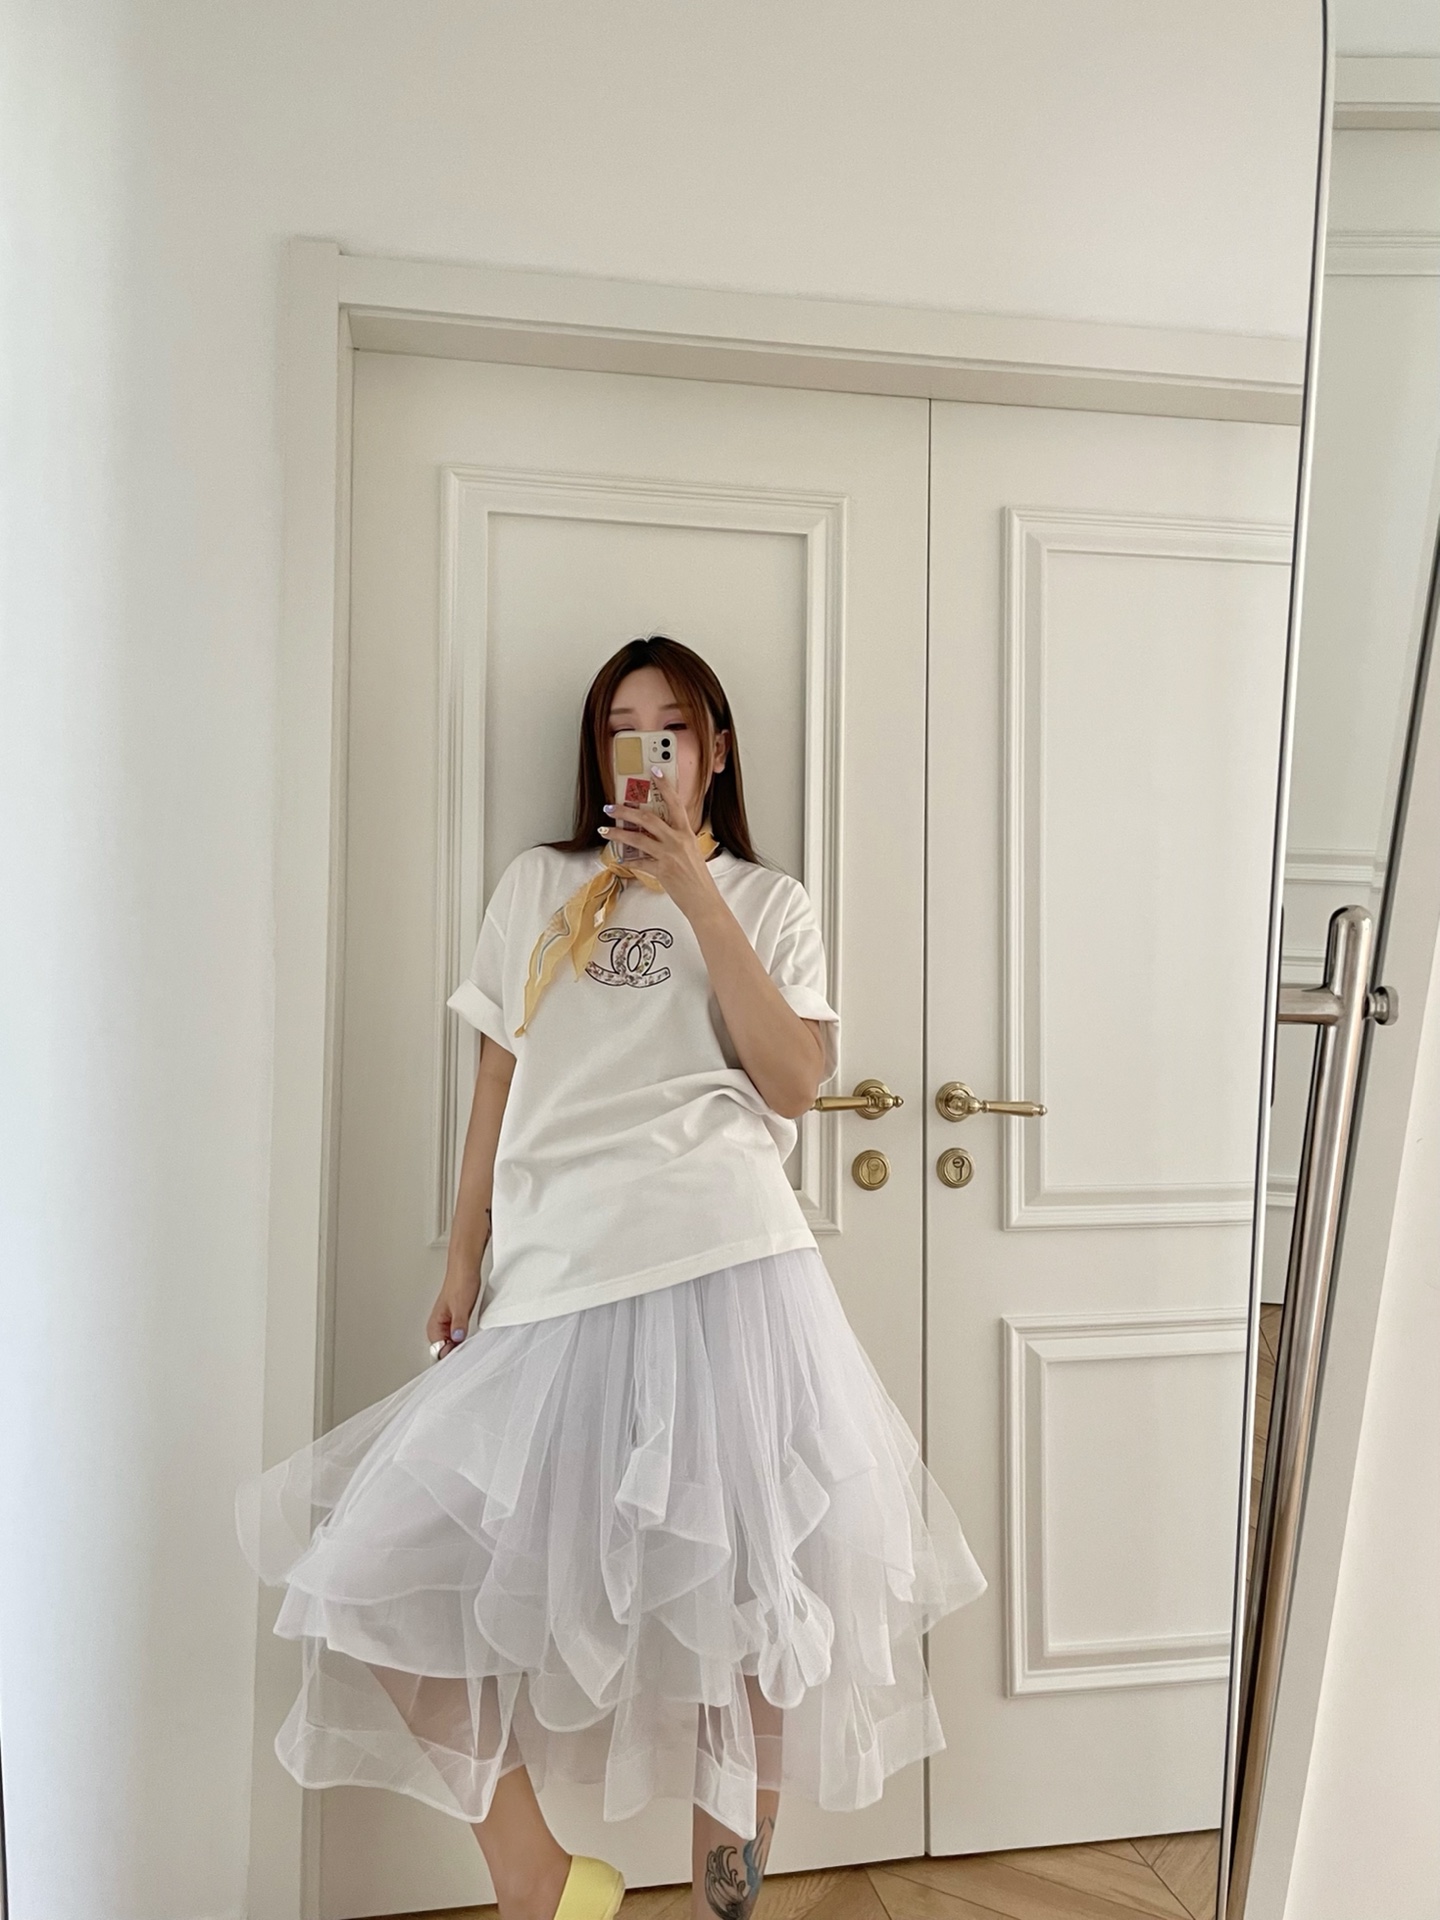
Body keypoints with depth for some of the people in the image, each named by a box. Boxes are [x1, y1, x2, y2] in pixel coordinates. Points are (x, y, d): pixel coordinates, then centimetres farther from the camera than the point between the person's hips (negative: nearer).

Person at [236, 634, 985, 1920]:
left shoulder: (766, 899, 11)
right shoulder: (538, 889, 15)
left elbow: (795, 1082, -4)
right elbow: (500, 1088, 15)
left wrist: (697, 897, -8)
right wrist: (461, 1263, 11)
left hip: (728, 1273, -2)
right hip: (557, 1282, 3)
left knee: (751, 1603, 4)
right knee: (402, 1576, -1)